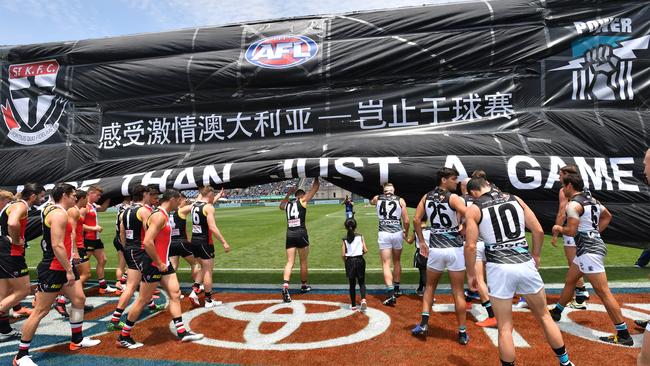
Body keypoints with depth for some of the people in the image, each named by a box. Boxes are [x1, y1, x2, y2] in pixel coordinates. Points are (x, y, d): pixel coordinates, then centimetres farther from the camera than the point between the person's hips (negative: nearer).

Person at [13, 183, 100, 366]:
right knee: (40, 311, -1)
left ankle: (77, 340, 26)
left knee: (79, 299, 13)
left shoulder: (53, 210, 13)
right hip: (53, 269, -10)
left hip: (62, 267, 10)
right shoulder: (59, 214, -19)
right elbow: (57, 245, -25)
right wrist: (69, 270, -21)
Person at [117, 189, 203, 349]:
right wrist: (159, 263, -20)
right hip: (153, 265, -10)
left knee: (175, 294, 9)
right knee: (142, 300, 3)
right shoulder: (159, 216, -20)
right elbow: (147, 242, -28)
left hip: (163, 264, 10)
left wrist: (164, 262, 17)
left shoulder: (164, 215, 11)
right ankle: (123, 337, 20)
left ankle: (182, 332, 15)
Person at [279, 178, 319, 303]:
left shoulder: (287, 203, 15)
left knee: (289, 262, 1)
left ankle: (285, 287, -17)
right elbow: (315, 187, 9)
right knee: (303, 262, 12)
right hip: (301, 234, -4)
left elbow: (281, 206, 41)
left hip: (289, 234, 4)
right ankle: (303, 286, 26)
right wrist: (316, 178, 25)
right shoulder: (303, 200, 2)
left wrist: (288, 194, 45)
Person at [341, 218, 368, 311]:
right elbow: (365, 250, -7)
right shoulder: (360, 236, -2)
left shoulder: (345, 239, -2)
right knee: (361, 282, 12)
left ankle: (353, 305, 17)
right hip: (360, 260, 0)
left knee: (352, 284, 12)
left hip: (350, 261, 0)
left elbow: (343, 254, -5)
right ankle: (363, 299, -12)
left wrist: (346, 263, 12)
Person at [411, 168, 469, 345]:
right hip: (455, 248, -3)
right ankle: (462, 333, 17)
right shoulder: (454, 198, -9)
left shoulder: (426, 197, 5)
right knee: (458, 292, 8)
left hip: (435, 248, 3)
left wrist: (422, 242, 11)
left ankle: (424, 323, 13)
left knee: (430, 286, 21)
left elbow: (416, 220, 3)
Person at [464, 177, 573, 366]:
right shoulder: (515, 199, 8)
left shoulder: (474, 209, -2)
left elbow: (470, 245, -9)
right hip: (525, 264, 4)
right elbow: (538, 231, 7)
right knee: (544, 317, 24)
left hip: (499, 269, -3)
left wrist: (471, 275, 3)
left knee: (505, 328, 9)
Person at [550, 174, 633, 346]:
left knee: (603, 292, -6)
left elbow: (572, 231, -21)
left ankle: (624, 335, -1)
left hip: (589, 250, -11)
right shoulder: (591, 200, 14)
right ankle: (556, 312, 36)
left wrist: (559, 229, -2)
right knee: (570, 281, 22)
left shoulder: (573, 204, -16)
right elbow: (607, 216, 27)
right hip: (589, 247, 11)